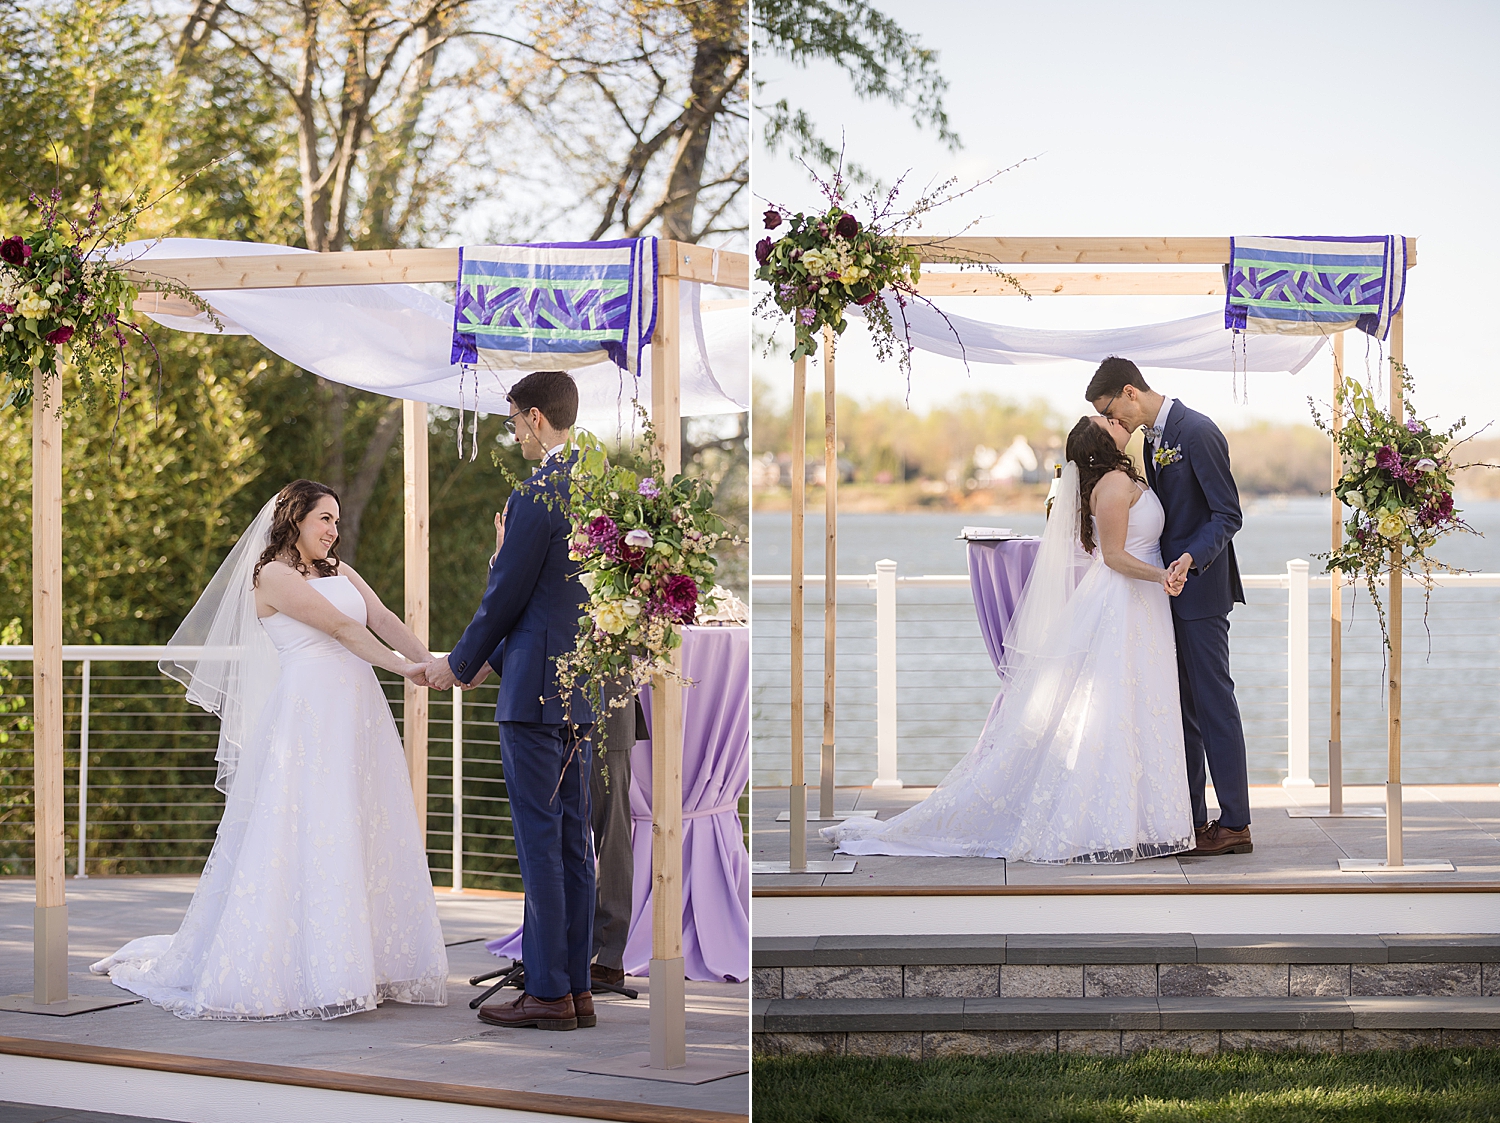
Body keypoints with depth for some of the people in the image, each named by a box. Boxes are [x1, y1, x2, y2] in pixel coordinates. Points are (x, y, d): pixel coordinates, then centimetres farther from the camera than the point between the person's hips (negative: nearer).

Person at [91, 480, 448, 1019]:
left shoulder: (339, 570, 20)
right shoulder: (273, 575, -3)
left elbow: (383, 619, 8)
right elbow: (341, 627, -10)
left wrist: (432, 664, -5)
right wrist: (399, 667, -11)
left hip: (358, 714, 8)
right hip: (308, 716, -8)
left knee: (361, 836, 6)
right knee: (303, 836, -8)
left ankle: (370, 963, 9)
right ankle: (293, 970, -4)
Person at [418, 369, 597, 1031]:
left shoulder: (537, 495, -15)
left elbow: (506, 595, -10)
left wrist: (461, 666, 6)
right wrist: (493, 659, 25)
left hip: (536, 689, -9)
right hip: (585, 685, 9)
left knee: (539, 840, -4)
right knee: (572, 840, 11)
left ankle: (548, 994, -2)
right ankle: (577, 988, 14)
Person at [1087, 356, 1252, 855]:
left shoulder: (1197, 432, -15)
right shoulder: (1152, 437, 14)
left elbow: (1227, 515, -18)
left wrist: (1190, 560, -29)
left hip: (1200, 586, -10)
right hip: (1172, 589, 10)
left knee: (1212, 699, -7)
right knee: (1181, 705, 11)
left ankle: (1235, 823, -3)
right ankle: (1192, 820, 15)